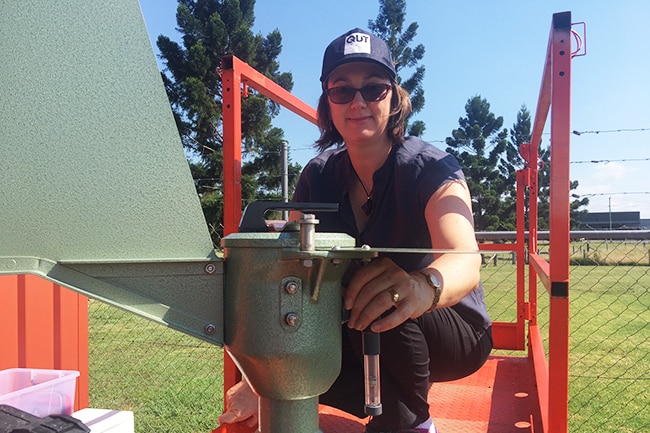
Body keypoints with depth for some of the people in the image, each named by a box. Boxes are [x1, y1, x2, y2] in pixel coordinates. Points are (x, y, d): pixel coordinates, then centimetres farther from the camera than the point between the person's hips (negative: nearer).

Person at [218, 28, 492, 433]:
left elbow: (466, 260, -40)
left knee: (382, 309, -35)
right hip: (367, 343, 4)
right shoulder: (319, 176, -7)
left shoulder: (430, 168, -22)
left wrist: (424, 286, -65)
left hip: (456, 331, -4)